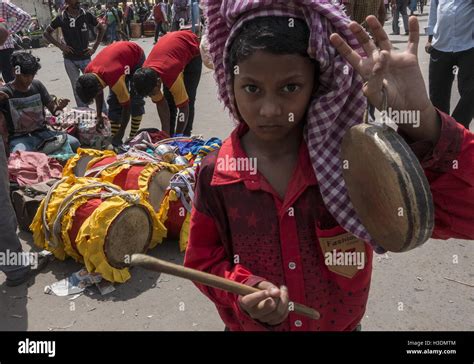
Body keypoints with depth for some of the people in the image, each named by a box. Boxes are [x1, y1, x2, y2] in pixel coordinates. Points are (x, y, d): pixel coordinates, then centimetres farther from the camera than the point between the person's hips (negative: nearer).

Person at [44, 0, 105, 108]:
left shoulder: (87, 15, -3)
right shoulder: (61, 18, -2)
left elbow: (101, 29, 10)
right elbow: (46, 33, 9)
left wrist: (94, 47, 2)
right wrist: (60, 45, -4)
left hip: (85, 58, -1)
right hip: (70, 60, 1)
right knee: (77, 88, 7)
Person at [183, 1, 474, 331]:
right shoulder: (216, 174, -19)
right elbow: (204, 261, -7)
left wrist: (422, 121, -41)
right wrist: (244, 290, -27)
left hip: (341, 323, 1)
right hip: (252, 325, 0)